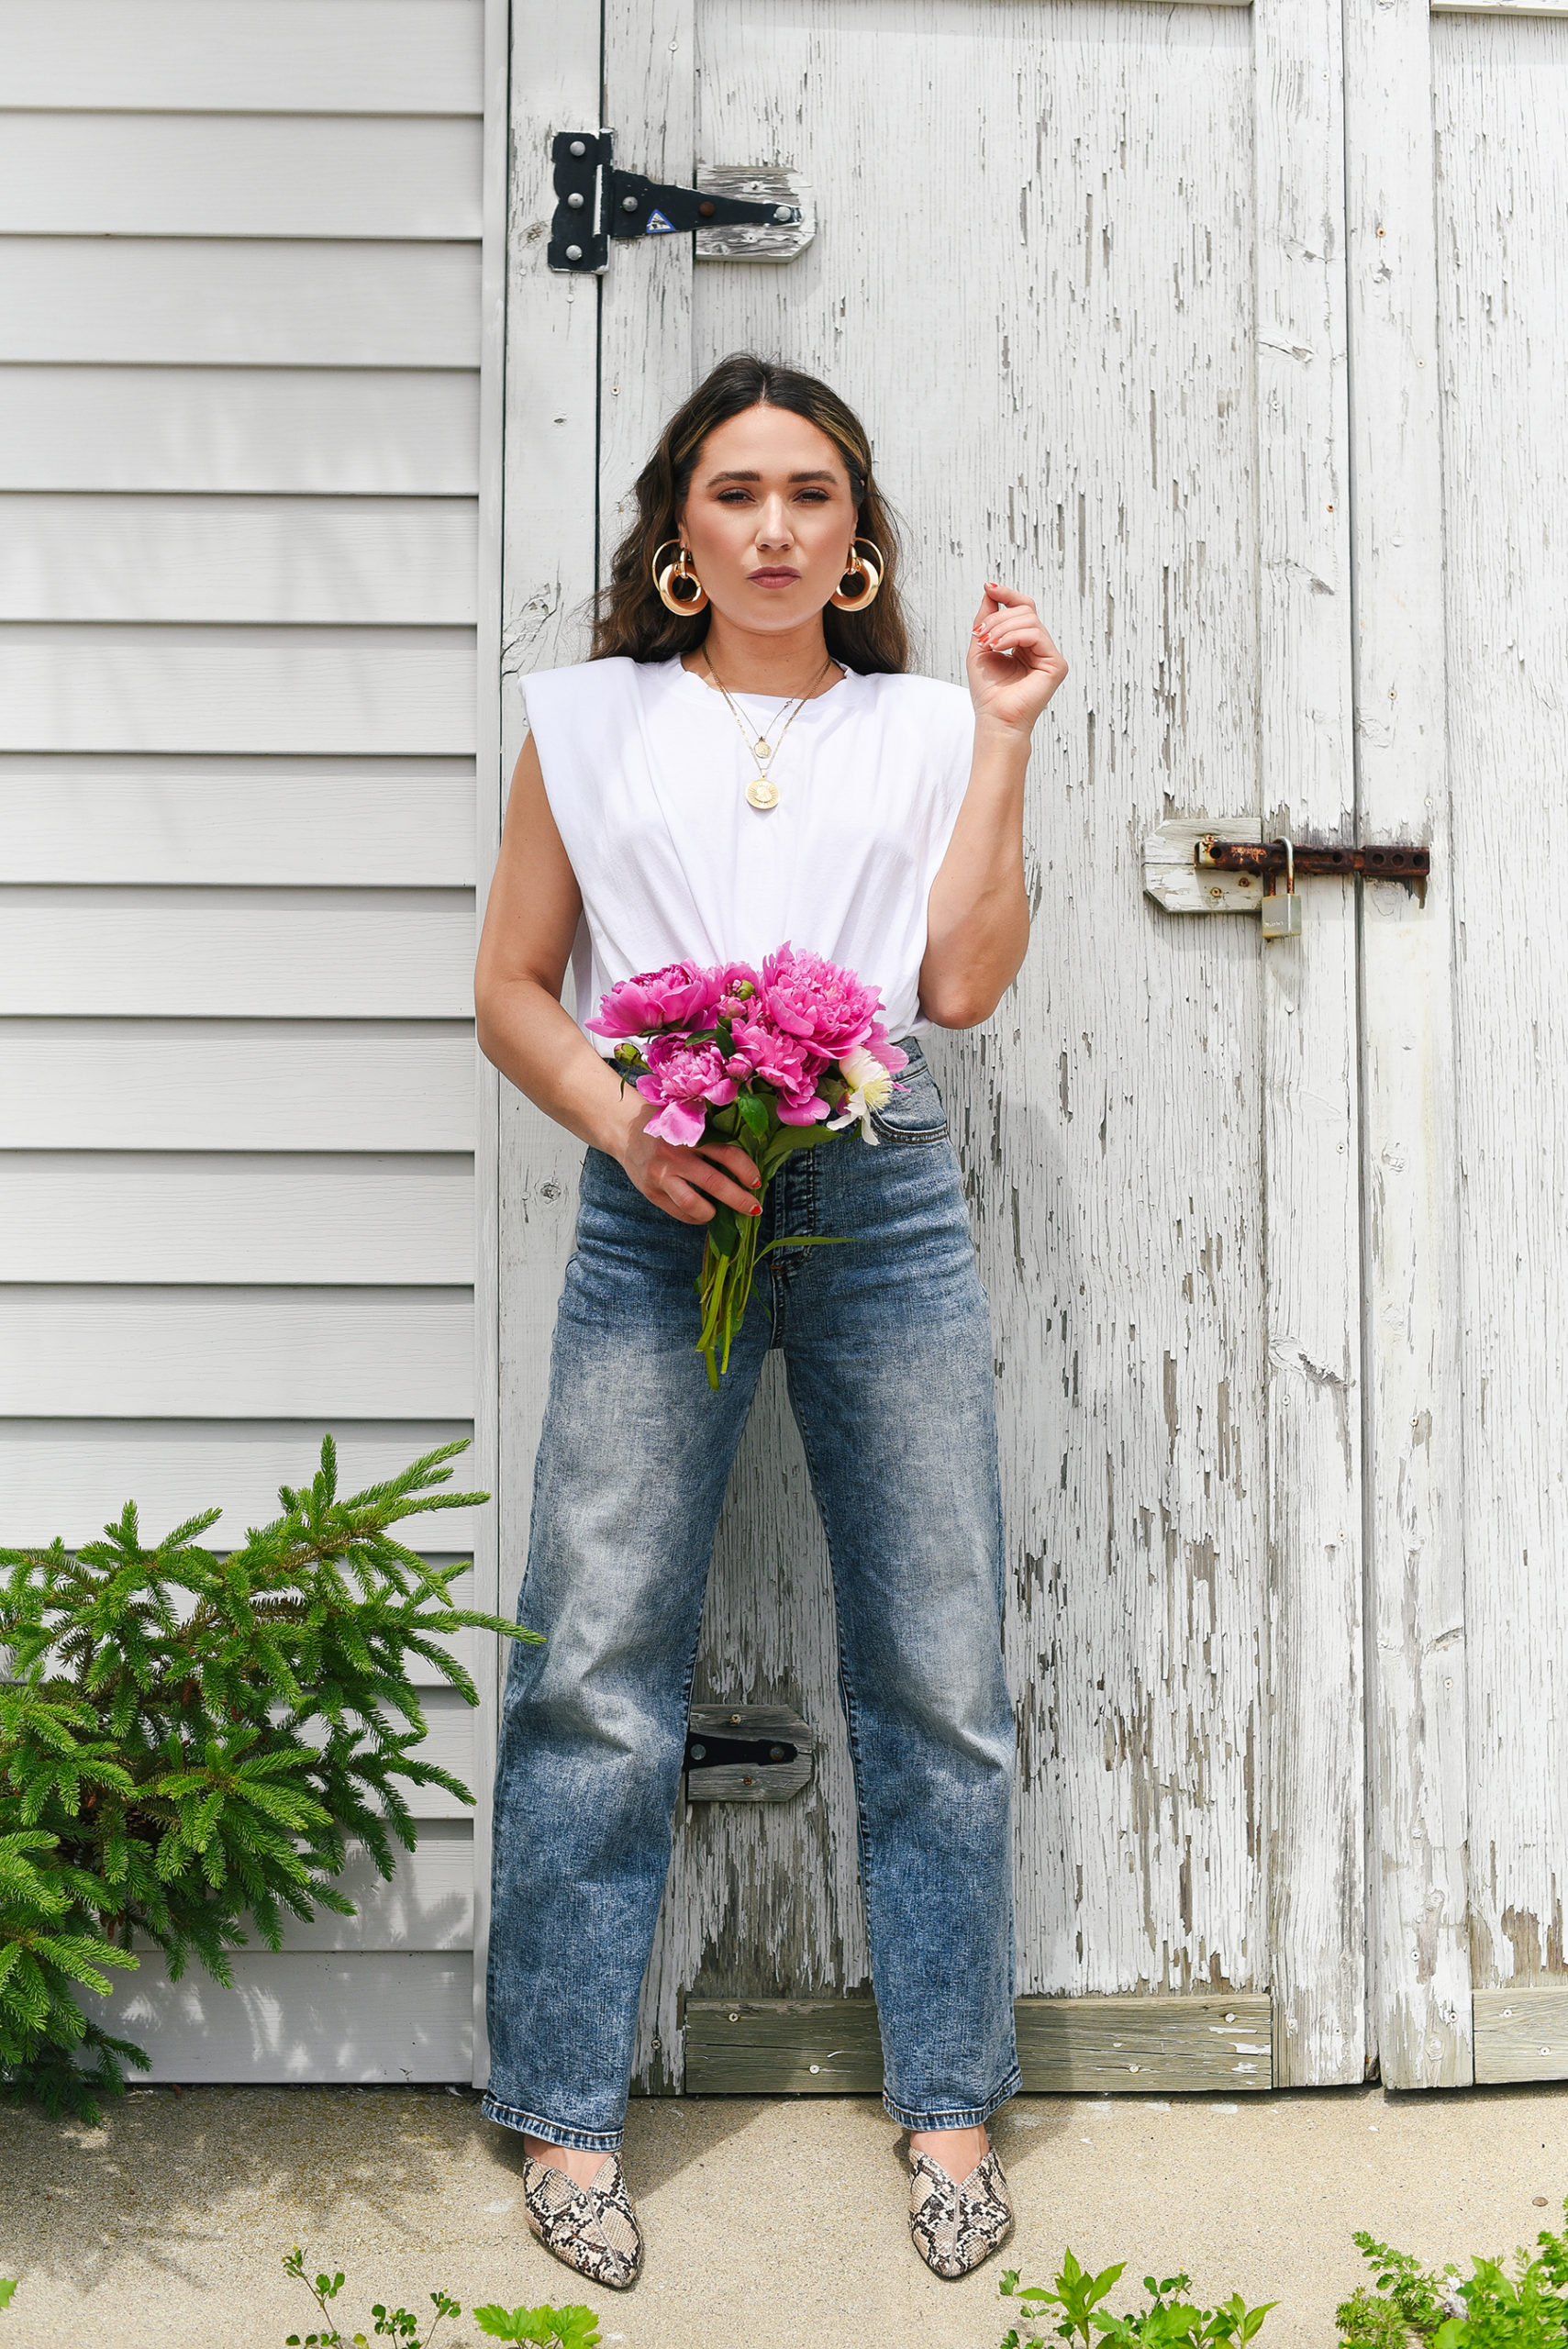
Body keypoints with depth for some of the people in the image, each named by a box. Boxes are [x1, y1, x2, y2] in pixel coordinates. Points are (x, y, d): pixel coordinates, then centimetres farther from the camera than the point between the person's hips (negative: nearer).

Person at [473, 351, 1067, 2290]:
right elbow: (511, 985, 10)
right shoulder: (593, 720, 12)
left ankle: (948, 2105, 21)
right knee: (597, 1679, -1)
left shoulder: (919, 727, 14)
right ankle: (566, 2112, 15)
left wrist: (1002, 737, 0)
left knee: (938, 1683, 4)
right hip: (656, 1211, -1)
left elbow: (961, 982, 2)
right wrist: (620, 1117, -8)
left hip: (883, 1204, 1)